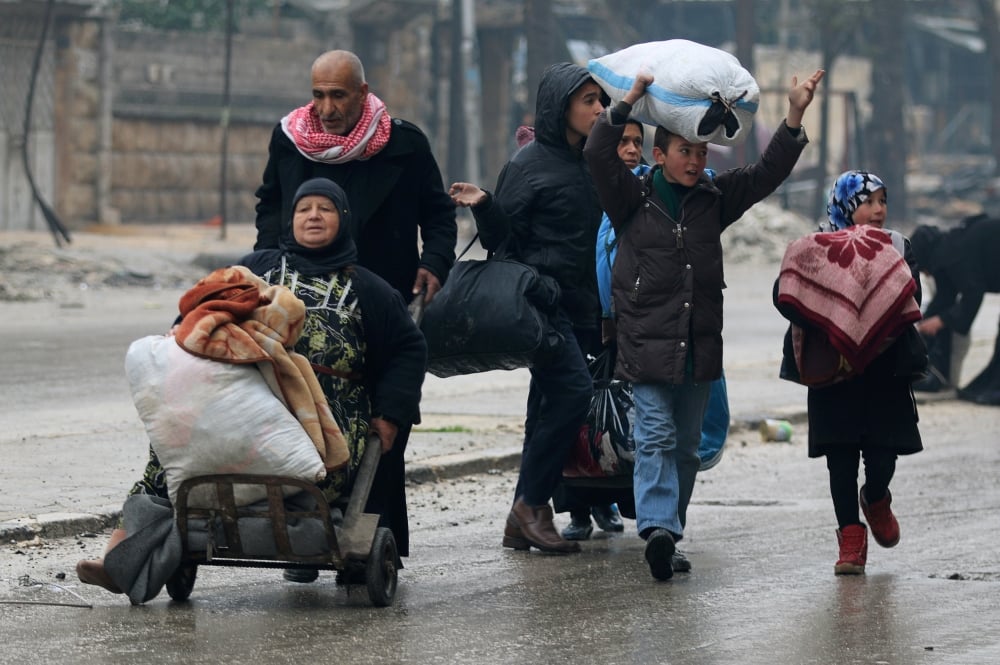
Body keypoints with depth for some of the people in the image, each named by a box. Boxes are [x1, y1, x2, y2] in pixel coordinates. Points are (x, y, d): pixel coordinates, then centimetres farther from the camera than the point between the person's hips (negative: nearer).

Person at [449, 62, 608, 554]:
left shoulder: (585, 165, 14)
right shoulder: (528, 164, -7)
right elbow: (503, 240, -7)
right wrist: (484, 206, -24)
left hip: (577, 306, 7)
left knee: (550, 408, 5)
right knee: (574, 389, -20)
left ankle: (523, 522, 8)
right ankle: (532, 503, -12)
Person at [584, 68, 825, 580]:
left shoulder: (714, 198, 10)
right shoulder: (633, 198, 0)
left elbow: (768, 173, 7)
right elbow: (598, 154, -13)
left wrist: (794, 117, -5)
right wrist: (630, 102, -19)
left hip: (699, 346, 4)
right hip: (647, 342, -4)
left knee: (687, 445, 8)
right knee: (655, 438, -13)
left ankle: (668, 534, 16)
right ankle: (658, 527, -25)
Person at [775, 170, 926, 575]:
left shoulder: (896, 248, 8)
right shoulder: (818, 248, 2)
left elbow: (911, 299, -4)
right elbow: (784, 296, -7)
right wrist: (820, 322, -22)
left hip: (886, 371, 1)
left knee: (882, 458, -1)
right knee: (841, 460, -1)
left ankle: (875, 500, 32)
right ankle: (851, 537, 10)